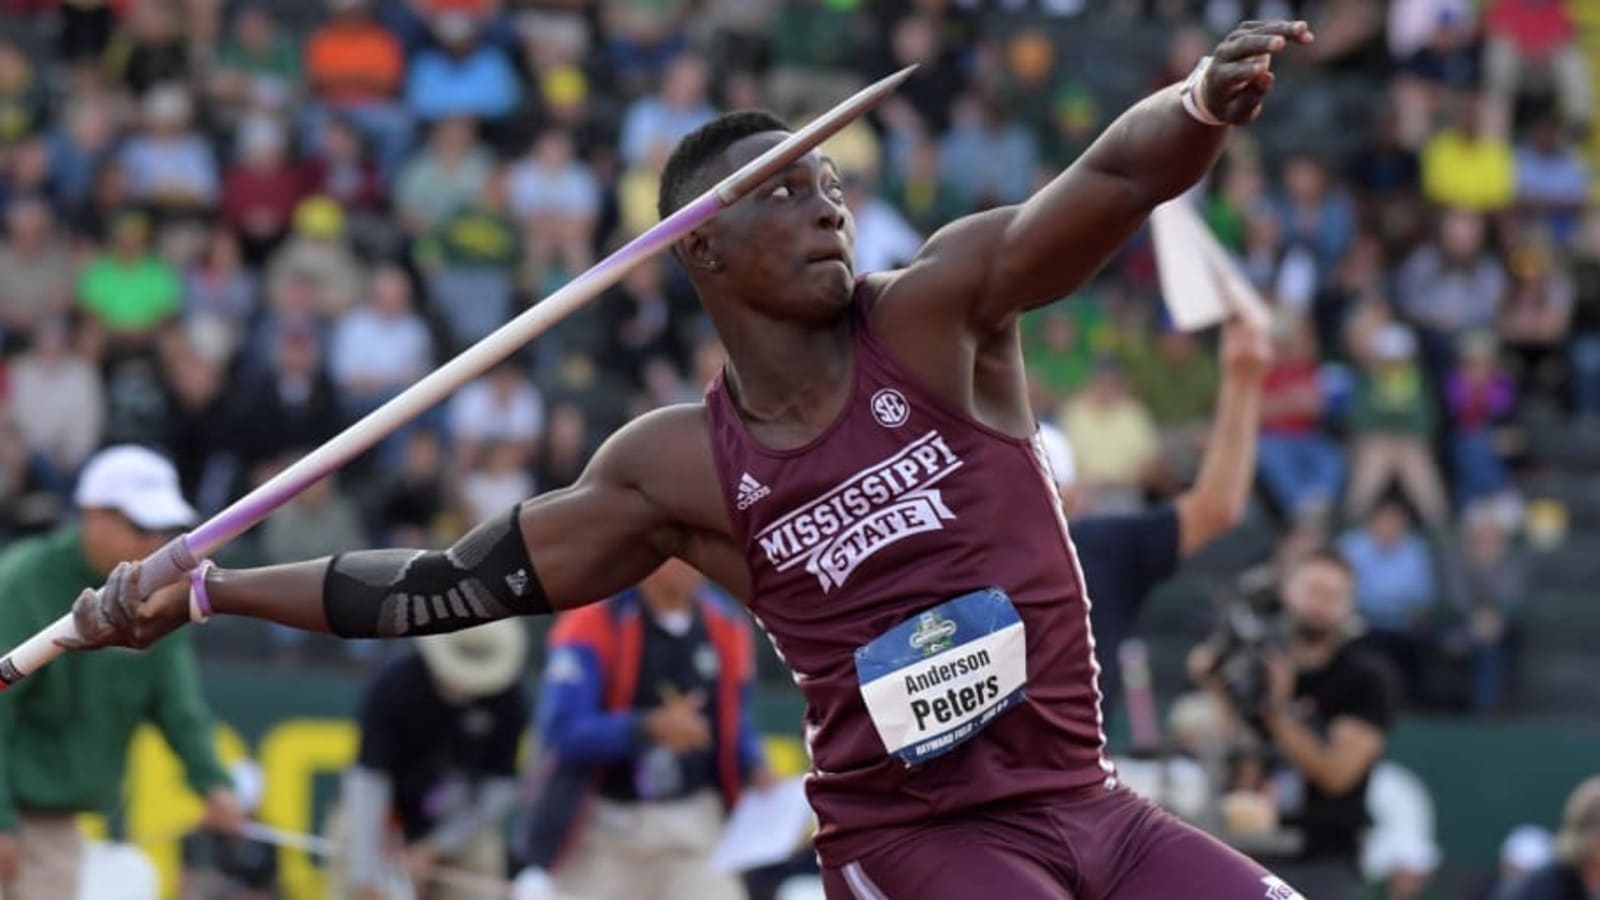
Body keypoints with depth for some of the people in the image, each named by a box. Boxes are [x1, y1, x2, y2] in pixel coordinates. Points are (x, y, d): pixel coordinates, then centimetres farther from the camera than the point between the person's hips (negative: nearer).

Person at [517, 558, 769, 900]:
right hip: (606, 825, -3)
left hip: (693, 824, 4)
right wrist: (650, 728, -32)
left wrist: (754, 770, -5)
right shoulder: (594, 624, -12)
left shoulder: (724, 627, 5)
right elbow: (562, 730, -19)